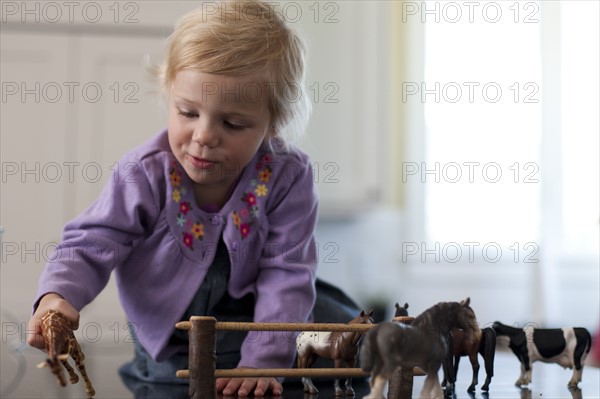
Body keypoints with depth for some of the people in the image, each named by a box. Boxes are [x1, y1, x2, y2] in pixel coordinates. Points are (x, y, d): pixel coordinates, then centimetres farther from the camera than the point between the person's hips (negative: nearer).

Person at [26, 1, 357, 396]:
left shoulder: (288, 177, -22)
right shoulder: (146, 173, -21)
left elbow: (284, 273, -21)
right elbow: (90, 246, -19)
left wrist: (263, 361, -29)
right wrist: (57, 296, -42)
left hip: (252, 313, 1)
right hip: (169, 332, 0)